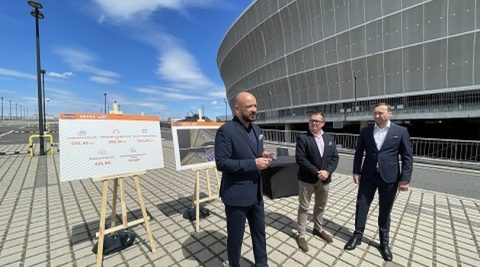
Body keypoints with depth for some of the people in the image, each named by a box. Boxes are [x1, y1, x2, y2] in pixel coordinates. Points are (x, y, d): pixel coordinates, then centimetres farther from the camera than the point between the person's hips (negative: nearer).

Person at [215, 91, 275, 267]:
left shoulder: (256, 130, 7)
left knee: (259, 231, 24)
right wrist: (253, 164, -25)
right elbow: (221, 163, -23)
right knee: (235, 236, 16)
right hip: (237, 195, -7)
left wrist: (263, 156, -7)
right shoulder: (226, 131, -19)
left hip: (256, 192, 7)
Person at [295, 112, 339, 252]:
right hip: (307, 179, -5)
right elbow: (300, 159, -17)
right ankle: (301, 235, 22)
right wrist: (316, 173, -20)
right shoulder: (302, 138, -11)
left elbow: (335, 157, 3)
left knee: (321, 206, 21)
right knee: (304, 207, 7)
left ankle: (318, 229, 43)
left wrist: (327, 171, -13)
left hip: (324, 179, 5)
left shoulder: (330, 138, 6)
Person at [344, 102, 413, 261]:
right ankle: (357, 236, 24)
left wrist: (405, 179, -8)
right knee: (361, 205, 7)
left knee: (385, 211, 12)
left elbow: (407, 157, -2)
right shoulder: (365, 131, 2)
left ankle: (384, 242, 31)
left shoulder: (401, 131, -2)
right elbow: (358, 153, 5)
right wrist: (356, 171, -1)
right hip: (368, 175, 2)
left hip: (389, 177, -1)